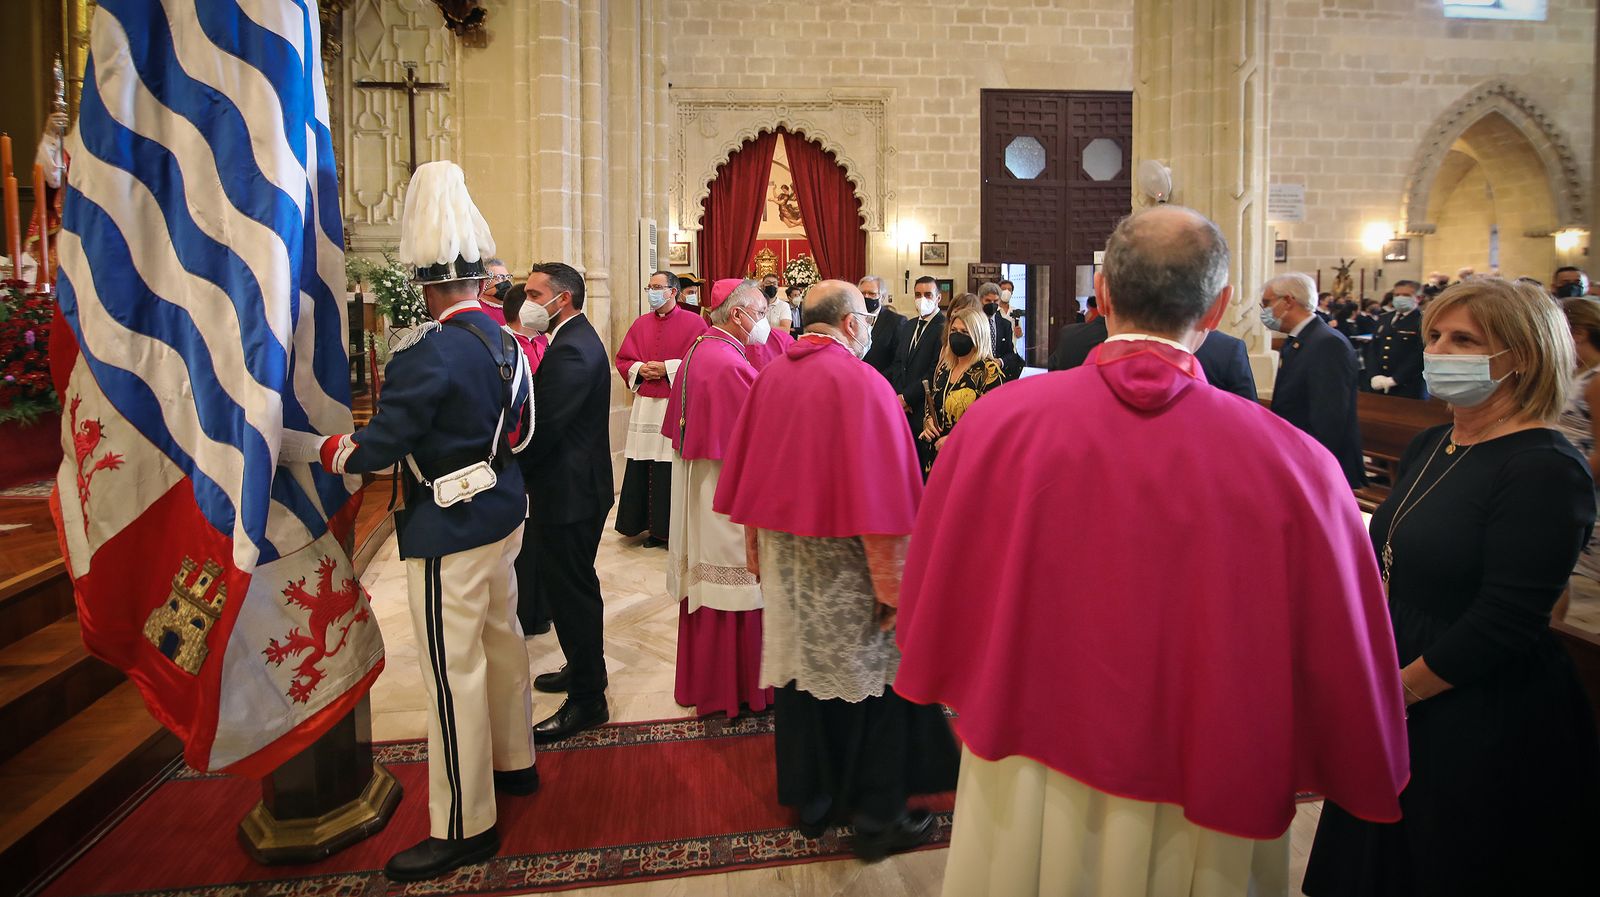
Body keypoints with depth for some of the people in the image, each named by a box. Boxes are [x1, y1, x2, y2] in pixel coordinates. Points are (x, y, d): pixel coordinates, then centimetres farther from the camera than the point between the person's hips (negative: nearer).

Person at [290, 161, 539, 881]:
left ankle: (463, 827, 13)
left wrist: (295, 444, -4)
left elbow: (376, 448, -19)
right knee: (500, 640, 22)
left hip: (448, 531, -9)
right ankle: (514, 762, 40)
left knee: (453, 672, 0)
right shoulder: (505, 340, 5)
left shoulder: (427, 354, -21)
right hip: (503, 514, 9)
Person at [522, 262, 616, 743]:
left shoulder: (572, 350, -21)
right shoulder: (578, 339, 12)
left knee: (571, 591, -1)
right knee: (573, 586, 22)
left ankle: (587, 699, 12)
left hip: (568, 491, -11)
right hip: (578, 485, 11)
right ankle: (584, 670, 38)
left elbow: (543, 427, -25)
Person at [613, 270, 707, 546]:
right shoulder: (640, 324, 14)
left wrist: (667, 368, -13)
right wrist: (639, 369, -4)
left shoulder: (693, 322, -1)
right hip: (644, 405, 5)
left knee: (672, 470, -4)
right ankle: (653, 526, 15)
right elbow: (622, 359, 17)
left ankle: (673, 528, 8)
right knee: (641, 467, 4)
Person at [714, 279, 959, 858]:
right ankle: (876, 819, 18)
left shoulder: (769, 379, 3)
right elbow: (880, 493, -19)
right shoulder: (861, 383, -16)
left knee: (800, 671, 15)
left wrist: (758, 549, 20)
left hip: (783, 554, 6)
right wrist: (892, 584, -13)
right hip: (843, 563, -6)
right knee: (871, 679, 7)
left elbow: (747, 477, 9)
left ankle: (811, 804, 30)